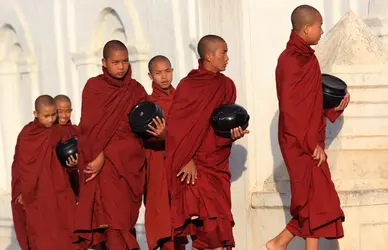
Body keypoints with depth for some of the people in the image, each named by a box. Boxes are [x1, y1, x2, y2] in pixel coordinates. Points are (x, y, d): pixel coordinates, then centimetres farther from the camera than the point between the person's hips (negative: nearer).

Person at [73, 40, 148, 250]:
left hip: (131, 161, 3)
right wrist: (99, 155, -13)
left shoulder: (136, 90, 11)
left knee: (126, 218, 1)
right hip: (104, 162, -2)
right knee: (114, 218, -11)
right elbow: (90, 126, -4)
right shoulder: (94, 87, 3)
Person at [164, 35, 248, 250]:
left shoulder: (226, 85, 9)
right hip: (192, 164, -4)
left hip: (217, 162, 4)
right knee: (208, 217, -12)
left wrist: (233, 134, -14)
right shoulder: (187, 85, -3)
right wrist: (186, 159, -14)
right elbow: (177, 126, -6)